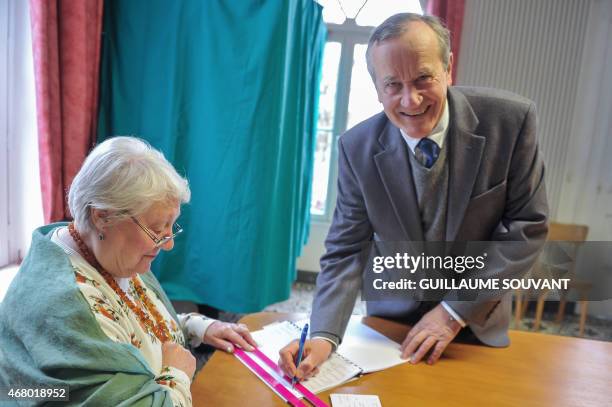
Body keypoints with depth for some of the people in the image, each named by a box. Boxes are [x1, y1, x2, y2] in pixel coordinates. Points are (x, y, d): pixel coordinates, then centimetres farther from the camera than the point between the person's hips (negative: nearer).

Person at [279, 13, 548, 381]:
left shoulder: (510, 119, -21)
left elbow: (528, 227, -15)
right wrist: (324, 336, -29)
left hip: (479, 322, 0)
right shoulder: (357, 147, -18)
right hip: (392, 320, 1)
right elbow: (347, 250, -15)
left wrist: (457, 310, -19)